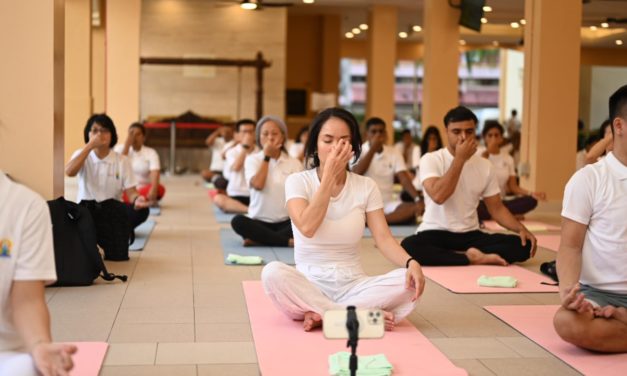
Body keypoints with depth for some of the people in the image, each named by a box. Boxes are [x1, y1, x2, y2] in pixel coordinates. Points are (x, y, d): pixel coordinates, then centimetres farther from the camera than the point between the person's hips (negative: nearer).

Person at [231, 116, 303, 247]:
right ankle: (288, 241, -32)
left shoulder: (294, 163, 6)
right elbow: (258, 185, -15)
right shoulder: (252, 160, 3)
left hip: (286, 222, 1)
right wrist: (267, 156, -8)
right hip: (259, 222, -1)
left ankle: (258, 239, -27)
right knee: (238, 221, -33)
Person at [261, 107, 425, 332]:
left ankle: (320, 313, -22)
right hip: (310, 284, -2)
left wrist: (410, 262, -27)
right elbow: (307, 228, -20)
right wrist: (329, 176, -19)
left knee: (409, 281, -25)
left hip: (353, 285, 2)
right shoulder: (297, 182, -3)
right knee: (273, 273, -34)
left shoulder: (366, 186, 3)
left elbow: (383, 238, -6)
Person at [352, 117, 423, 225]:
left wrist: (417, 200, -21)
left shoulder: (394, 153, 8)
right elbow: (357, 174, -17)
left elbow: (404, 179, -3)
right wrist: (373, 148, -14)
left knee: (415, 208, -27)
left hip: (388, 204, 3)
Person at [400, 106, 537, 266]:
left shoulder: (485, 165, 5)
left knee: (523, 245, -18)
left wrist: (521, 229, -10)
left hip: (471, 235, 3)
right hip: (435, 234, -3)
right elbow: (438, 196, -24)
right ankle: (473, 258, -25)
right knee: (408, 247, -38)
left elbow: (496, 208, 9)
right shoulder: (431, 159, -7)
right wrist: (460, 158, -20)